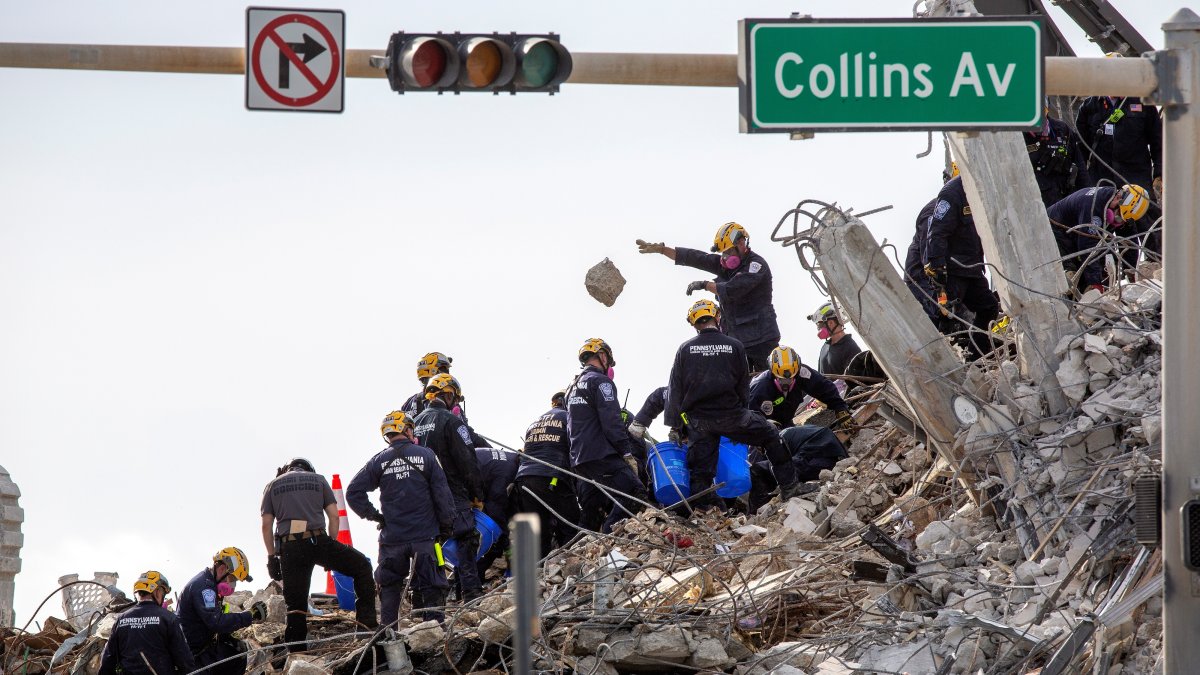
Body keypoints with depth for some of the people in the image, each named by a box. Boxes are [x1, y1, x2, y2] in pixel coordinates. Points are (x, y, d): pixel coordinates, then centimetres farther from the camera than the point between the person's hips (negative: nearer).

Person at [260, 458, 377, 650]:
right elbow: (334, 516, 9)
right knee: (362, 566, 15)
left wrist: (271, 556, 13)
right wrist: (331, 545, 15)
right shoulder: (318, 480, 17)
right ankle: (367, 623, 4)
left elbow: (266, 525, 10)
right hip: (317, 540, -1)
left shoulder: (273, 486, 18)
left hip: (289, 547, 1)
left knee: (296, 603, 7)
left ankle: (296, 653, 3)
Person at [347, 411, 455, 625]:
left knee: (389, 587, 11)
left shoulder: (378, 461, 0)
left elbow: (353, 492, -2)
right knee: (431, 588, 3)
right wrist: (446, 525, 6)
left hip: (392, 537, 1)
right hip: (425, 535, -1)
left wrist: (373, 515, 6)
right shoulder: (426, 456, -3)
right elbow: (442, 493, -3)